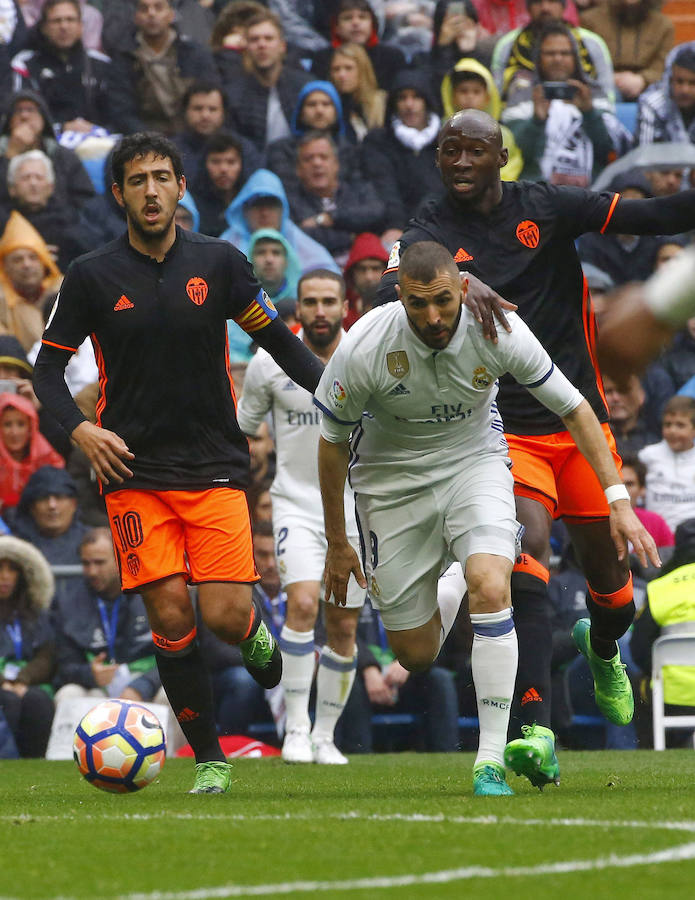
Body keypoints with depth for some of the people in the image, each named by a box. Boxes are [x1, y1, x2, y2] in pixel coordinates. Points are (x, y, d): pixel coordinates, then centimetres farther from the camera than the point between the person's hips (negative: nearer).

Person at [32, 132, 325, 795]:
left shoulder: (218, 263, 3)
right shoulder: (93, 277, 1)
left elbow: (277, 338, 10)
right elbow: (48, 366, 8)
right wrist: (81, 429, -10)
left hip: (215, 469, 0)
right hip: (134, 472, 0)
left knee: (226, 615, -12)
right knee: (170, 614, -10)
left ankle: (255, 637, 25)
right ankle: (208, 759, 4)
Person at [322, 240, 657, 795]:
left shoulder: (497, 330, -22)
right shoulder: (363, 349, -24)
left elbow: (573, 408, -10)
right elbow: (333, 443, -8)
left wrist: (619, 501, -15)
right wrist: (336, 544, 0)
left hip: (474, 463, 0)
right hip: (392, 480, 0)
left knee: (490, 588, -29)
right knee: (416, 656, 1)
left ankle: (492, 759, -23)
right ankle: (453, 586, 38)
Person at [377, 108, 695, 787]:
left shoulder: (545, 208, 2)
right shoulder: (429, 234, -4)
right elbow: (389, 298, -24)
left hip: (580, 420, 3)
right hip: (502, 428, -3)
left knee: (608, 572, 11)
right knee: (527, 549, -27)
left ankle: (604, 654, 48)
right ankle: (535, 727, -33)